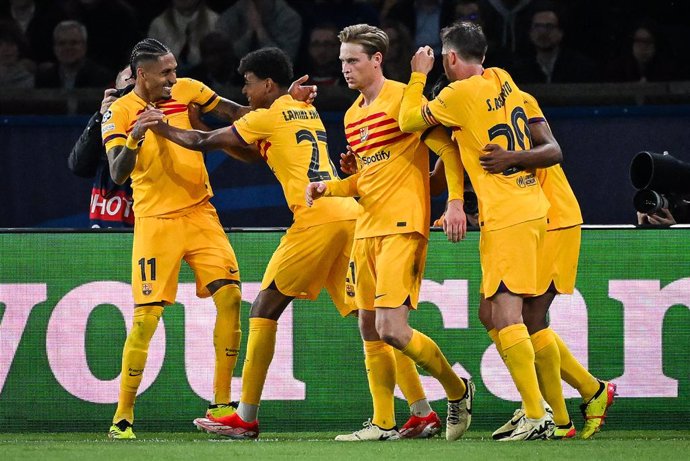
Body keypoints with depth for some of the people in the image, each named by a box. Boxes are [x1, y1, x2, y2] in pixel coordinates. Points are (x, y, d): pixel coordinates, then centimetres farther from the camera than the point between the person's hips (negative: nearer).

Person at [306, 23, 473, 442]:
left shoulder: (403, 99, -8)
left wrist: (455, 201, -20)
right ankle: (384, 424, 12)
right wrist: (329, 187, 9)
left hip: (403, 227, -9)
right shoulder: (352, 116, 17)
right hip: (368, 230, 9)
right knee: (369, 329, 6)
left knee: (391, 329, -16)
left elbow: (447, 148, -10)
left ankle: (457, 389, 5)